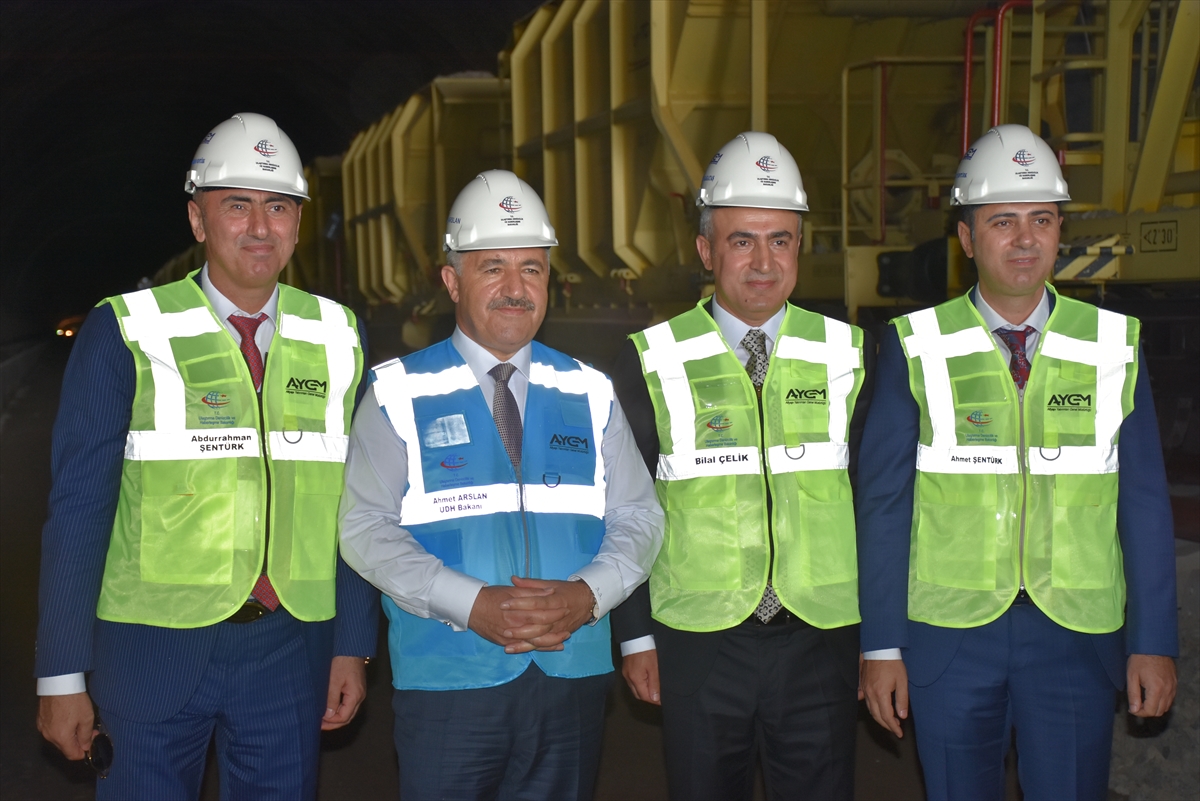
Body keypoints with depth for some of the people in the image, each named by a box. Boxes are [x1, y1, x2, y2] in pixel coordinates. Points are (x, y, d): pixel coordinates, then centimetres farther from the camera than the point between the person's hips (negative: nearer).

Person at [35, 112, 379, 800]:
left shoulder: (337, 339, 4)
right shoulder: (126, 334, -4)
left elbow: (354, 504, 6)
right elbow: (79, 506, -4)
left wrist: (354, 645, 3)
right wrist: (62, 675, -5)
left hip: (290, 646, 3)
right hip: (152, 644, -2)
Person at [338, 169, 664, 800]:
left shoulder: (588, 394, 9)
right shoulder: (401, 393, 0)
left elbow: (638, 517, 7)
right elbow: (366, 527, -6)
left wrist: (587, 594, -13)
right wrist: (473, 603, -18)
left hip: (573, 674, 3)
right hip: (445, 680, -2)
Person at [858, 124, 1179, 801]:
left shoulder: (1114, 346, 1)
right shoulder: (916, 349, -3)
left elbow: (1144, 500, 3)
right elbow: (885, 501, -2)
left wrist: (1154, 642, 1)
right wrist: (881, 645, -4)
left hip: (1077, 641, 1)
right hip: (947, 637, -1)